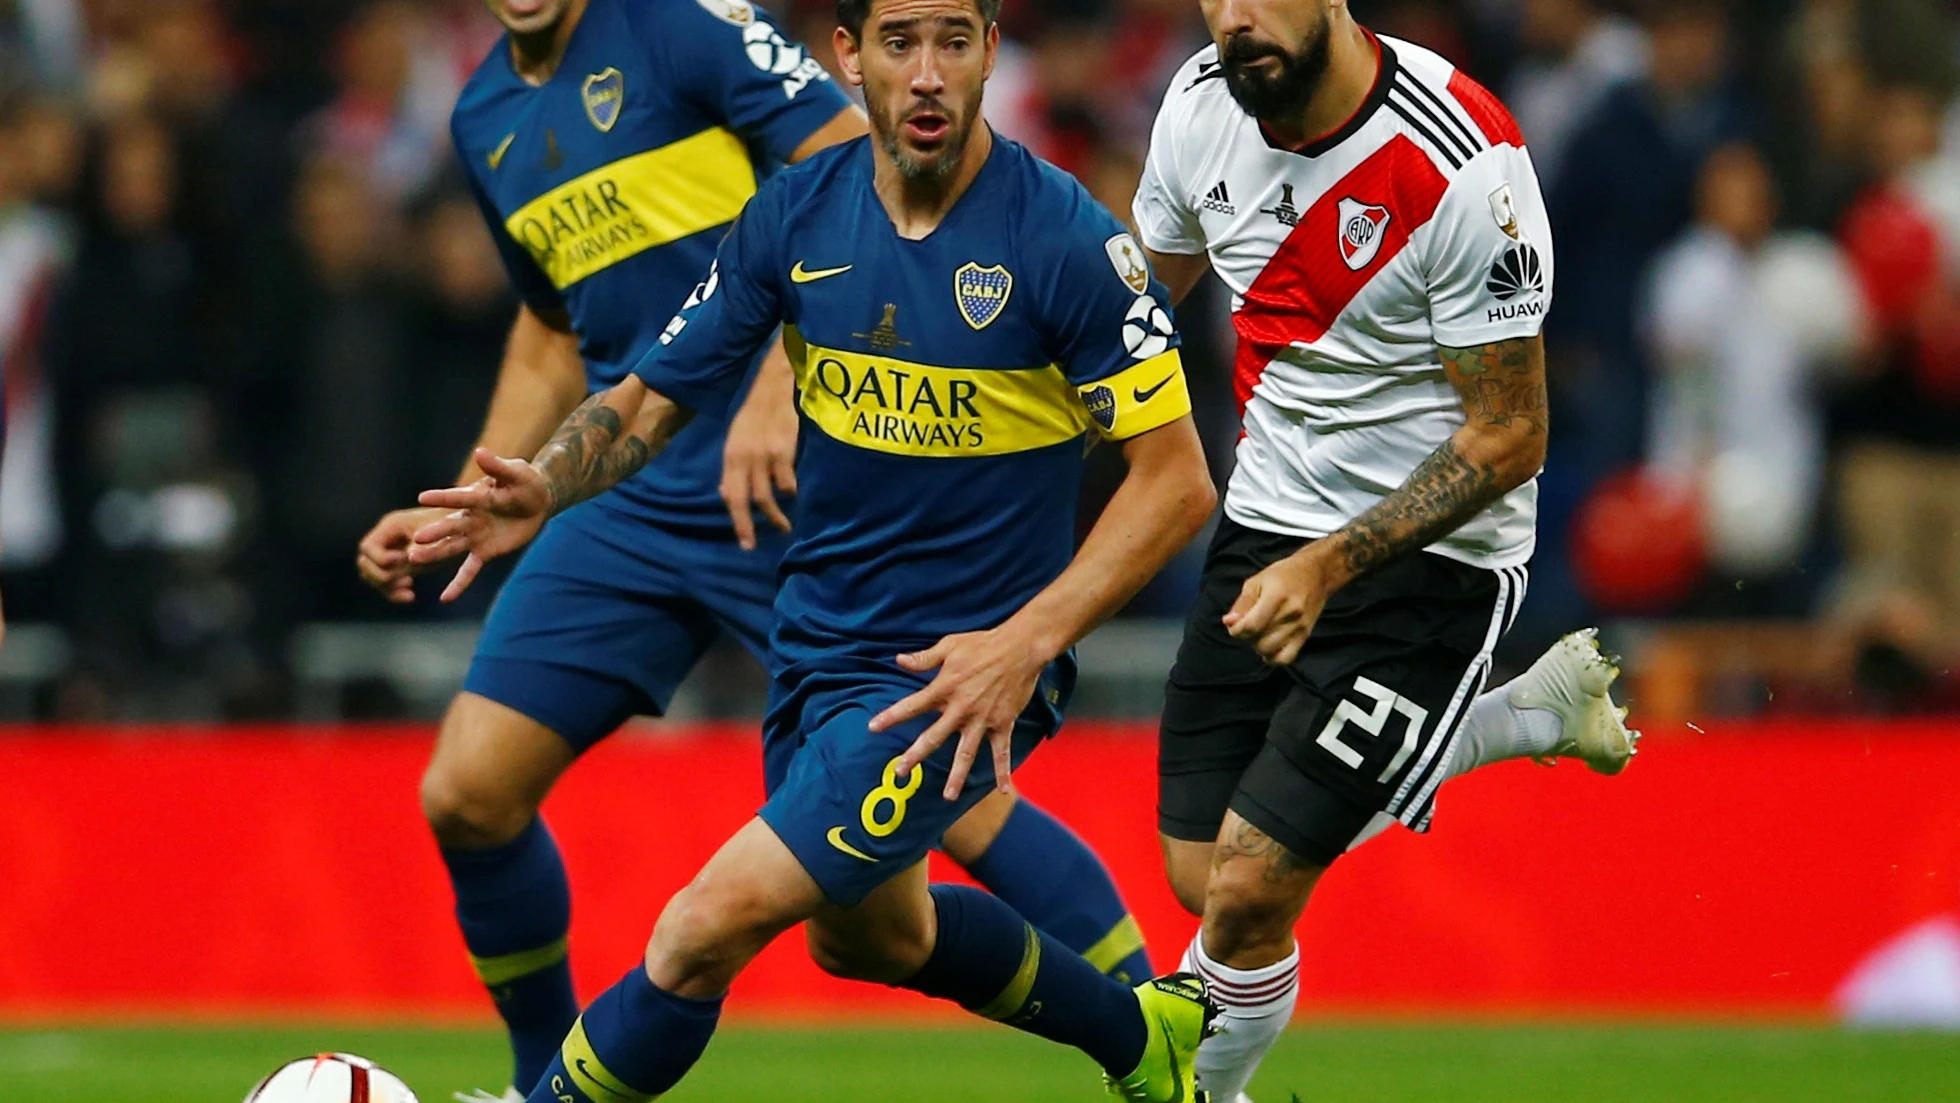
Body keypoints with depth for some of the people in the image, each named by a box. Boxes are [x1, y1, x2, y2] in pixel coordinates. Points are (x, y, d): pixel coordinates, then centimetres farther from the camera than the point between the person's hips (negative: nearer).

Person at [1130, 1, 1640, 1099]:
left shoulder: (1462, 163, -25)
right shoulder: (1205, 103, -7)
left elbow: (1507, 439, -19)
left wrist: (1329, 568, -26)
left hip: (1428, 556, -6)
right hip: (1269, 518, 6)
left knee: (1250, 895, -12)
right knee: (1205, 877, 6)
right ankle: (1531, 713, 24)